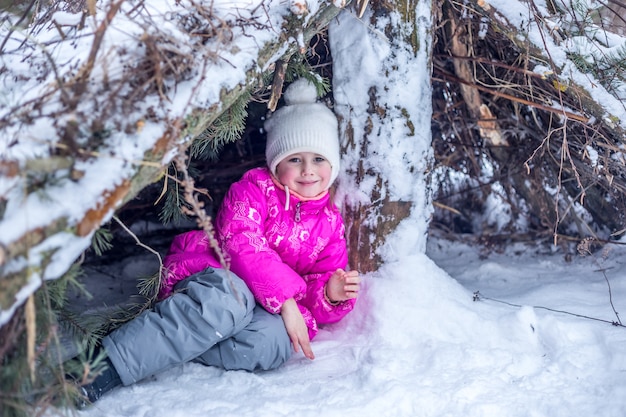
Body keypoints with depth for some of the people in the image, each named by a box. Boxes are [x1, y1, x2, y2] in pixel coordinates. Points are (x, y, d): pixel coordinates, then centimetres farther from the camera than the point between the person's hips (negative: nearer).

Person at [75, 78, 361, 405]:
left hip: (267, 307, 3)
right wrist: (286, 301, -21)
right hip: (215, 276, -3)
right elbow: (243, 247, -13)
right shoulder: (254, 188, 2)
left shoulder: (330, 222, 15)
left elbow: (318, 295, 15)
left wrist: (332, 294, -11)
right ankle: (103, 370, -48)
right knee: (229, 298, -43)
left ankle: (165, 345, -33)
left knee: (272, 342, -36)